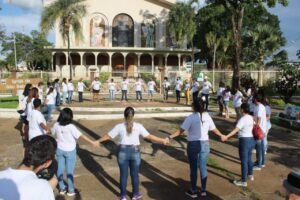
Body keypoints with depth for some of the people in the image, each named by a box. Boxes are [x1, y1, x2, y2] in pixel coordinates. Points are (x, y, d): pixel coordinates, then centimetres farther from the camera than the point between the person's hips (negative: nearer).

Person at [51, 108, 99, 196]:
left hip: (60, 150, 4)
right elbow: (81, 136, -28)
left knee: (60, 169, 17)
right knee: (70, 171, 9)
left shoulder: (56, 125, -9)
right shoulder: (71, 127, -24)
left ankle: (61, 188, 29)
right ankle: (70, 190, 21)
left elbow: (53, 133, 11)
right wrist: (92, 142, -26)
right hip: (70, 151, -4)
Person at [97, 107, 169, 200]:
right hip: (134, 152, 0)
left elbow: (108, 136, 1)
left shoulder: (119, 126, -7)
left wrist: (98, 141, 17)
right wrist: (162, 141, 4)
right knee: (134, 174, 16)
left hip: (123, 152, 0)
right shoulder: (138, 126, -7)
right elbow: (149, 136, -5)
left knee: (123, 174, 13)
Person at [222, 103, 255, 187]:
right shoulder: (251, 118, 7)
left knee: (244, 161, -2)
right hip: (251, 139, 9)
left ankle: (244, 181, 6)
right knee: (249, 158, 24)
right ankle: (250, 175, 41)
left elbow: (236, 130, -33)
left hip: (244, 140, -9)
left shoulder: (242, 119, -20)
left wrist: (226, 136, -39)